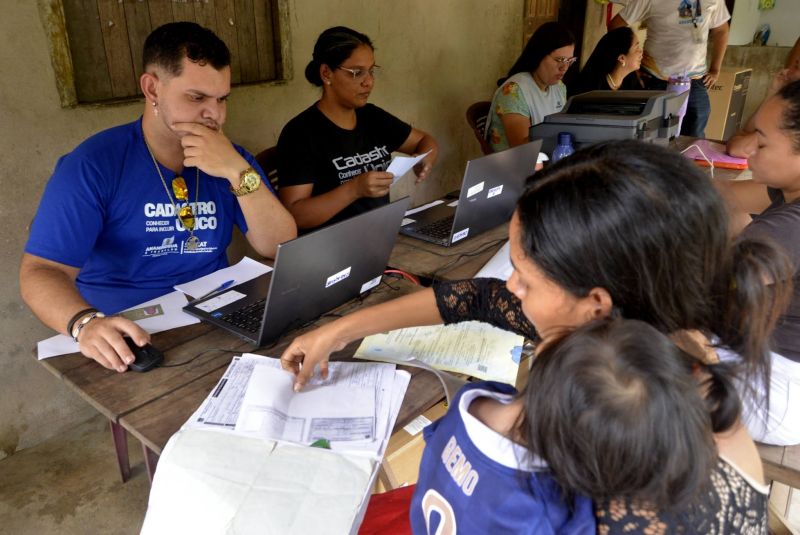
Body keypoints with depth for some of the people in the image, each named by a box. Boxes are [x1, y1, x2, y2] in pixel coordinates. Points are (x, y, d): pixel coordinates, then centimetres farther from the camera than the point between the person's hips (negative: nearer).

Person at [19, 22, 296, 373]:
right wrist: (86, 323, -34)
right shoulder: (93, 165, -8)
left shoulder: (230, 159, 4)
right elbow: (41, 270, -13)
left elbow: (283, 249, -5)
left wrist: (239, 172, -19)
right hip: (130, 339, -2)